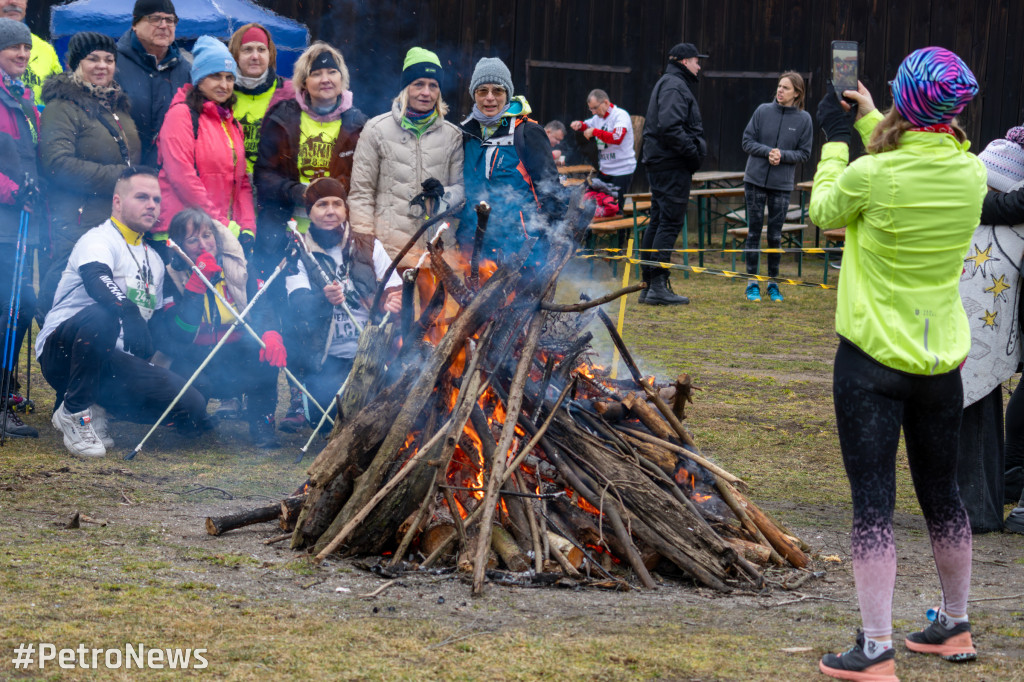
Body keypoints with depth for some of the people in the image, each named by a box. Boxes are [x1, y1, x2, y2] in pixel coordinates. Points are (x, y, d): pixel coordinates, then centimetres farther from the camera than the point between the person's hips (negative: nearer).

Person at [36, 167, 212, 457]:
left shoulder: (154, 260, 20)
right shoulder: (99, 240, -7)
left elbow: (155, 321, 29)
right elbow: (96, 279, -31)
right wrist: (129, 312, -49)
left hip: (114, 361, 7)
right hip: (62, 353, -7)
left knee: (193, 407, -14)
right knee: (101, 316, -41)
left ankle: (96, 409, 6)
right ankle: (74, 412, -20)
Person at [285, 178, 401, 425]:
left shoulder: (369, 247, 12)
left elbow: (396, 291, 9)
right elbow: (299, 302, -9)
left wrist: (393, 304, -16)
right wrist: (324, 300, -32)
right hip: (328, 358, -1)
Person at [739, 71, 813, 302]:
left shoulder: (803, 119, -2)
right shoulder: (763, 111, -1)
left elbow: (804, 153, 1)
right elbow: (747, 140, 1)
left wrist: (783, 155, -16)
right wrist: (767, 151, -15)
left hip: (782, 185, 0)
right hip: (755, 180, 0)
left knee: (775, 235, 5)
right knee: (754, 232, 4)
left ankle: (773, 283, 18)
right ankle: (752, 282, 12)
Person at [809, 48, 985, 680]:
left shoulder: (871, 176, -20)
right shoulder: (971, 173, -7)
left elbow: (824, 210, 1)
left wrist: (836, 139, 14)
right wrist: (871, 123, 24)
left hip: (874, 359, -5)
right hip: (943, 359, 5)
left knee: (874, 501, -2)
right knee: (942, 493, 19)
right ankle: (955, 627, 33)